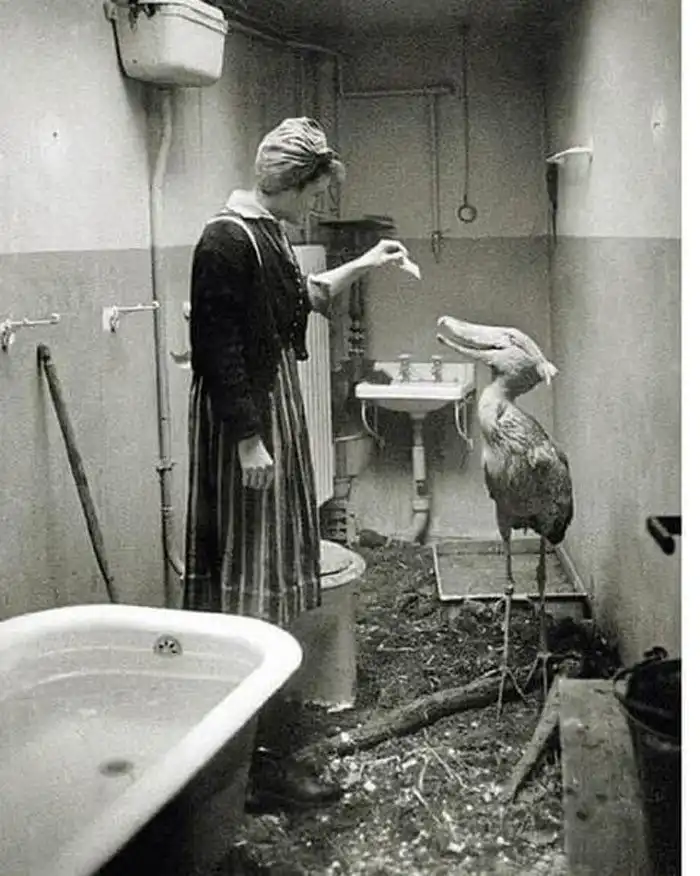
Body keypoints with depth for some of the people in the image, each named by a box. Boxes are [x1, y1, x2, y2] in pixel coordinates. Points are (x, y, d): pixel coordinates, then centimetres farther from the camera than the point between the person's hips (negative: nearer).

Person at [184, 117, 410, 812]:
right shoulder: (226, 242, -18)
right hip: (243, 422, -10)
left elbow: (299, 298, 29)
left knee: (264, 577, 18)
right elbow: (221, 350, -22)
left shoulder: (264, 234, 12)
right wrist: (248, 441, -23)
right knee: (253, 590, -7)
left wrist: (362, 265, 29)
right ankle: (264, 766, 1)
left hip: (272, 411, 10)